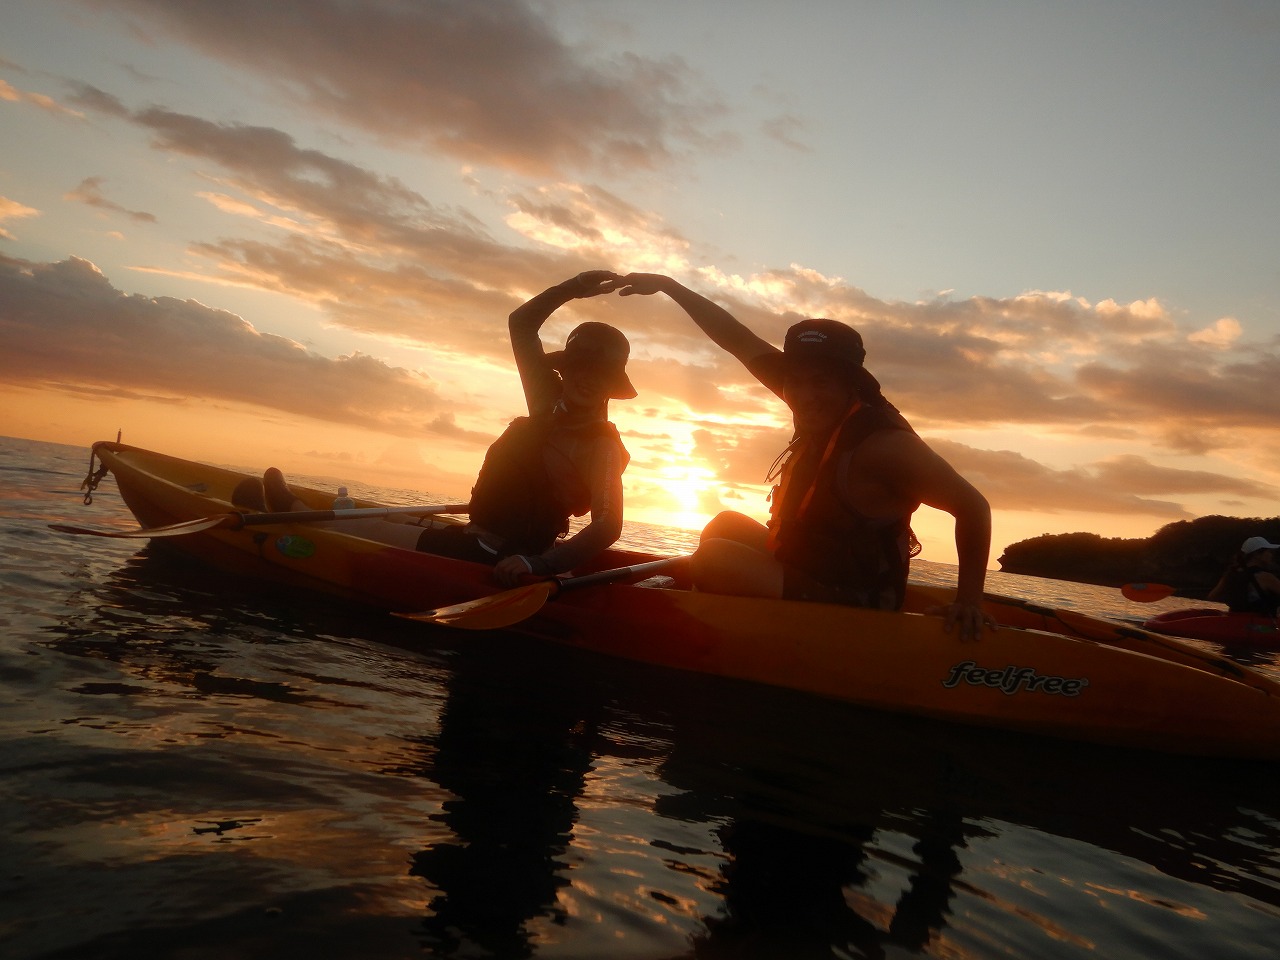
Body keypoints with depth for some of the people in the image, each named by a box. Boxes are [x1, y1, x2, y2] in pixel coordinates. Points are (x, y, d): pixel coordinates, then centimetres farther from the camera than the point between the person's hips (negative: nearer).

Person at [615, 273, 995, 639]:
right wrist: (667, 284, 8)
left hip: (850, 611, -9)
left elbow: (973, 506, -19)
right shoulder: (828, 410, -1)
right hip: (807, 574, 9)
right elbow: (739, 340, 3)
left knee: (714, 557, -23)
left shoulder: (881, 442, -25)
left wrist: (968, 600, -21)